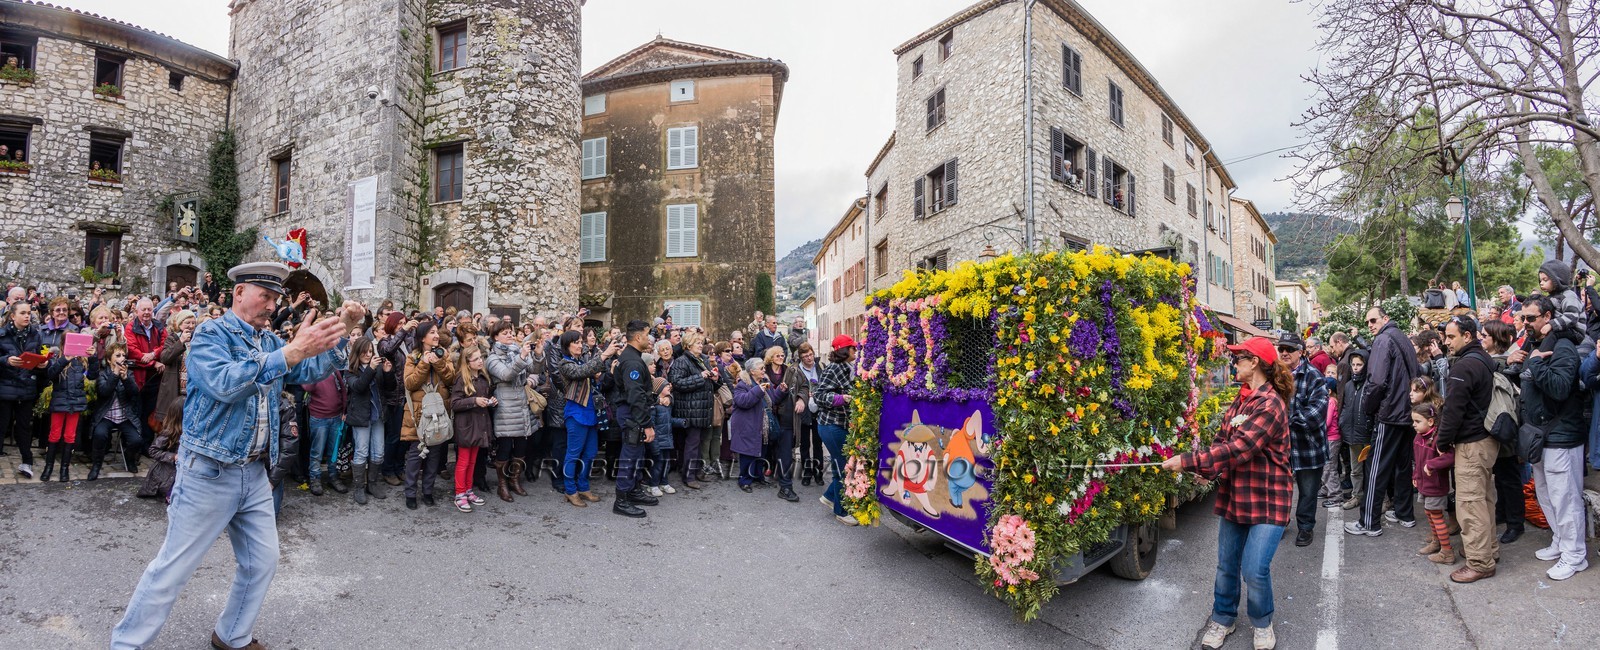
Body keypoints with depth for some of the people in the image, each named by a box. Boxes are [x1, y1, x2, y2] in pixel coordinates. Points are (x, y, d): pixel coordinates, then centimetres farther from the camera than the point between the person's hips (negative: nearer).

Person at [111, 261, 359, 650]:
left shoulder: (270, 341, 10)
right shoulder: (210, 335, -11)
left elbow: (312, 372, 3)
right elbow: (225, 383, -29)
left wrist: (341, 330, -10)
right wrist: (292, 352, -37)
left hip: (255, 472, 7)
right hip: (208, 472, -7)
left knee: (262, 562, 13)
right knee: (174, 567, 2)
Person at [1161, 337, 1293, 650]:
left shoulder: (1271, 404, -19)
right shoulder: (1239, 402, 9)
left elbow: (1239, 447, -27)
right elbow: (1222, 441, 8)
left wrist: (1188, 461, -28)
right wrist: (1209, 470, -12)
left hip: (1267, 499, -7)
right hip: (1234, 495, 7)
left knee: (1255, 570, -7)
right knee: (1226, 566, 13)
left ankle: (1262, 623, 20)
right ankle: (1223, 618, 32)